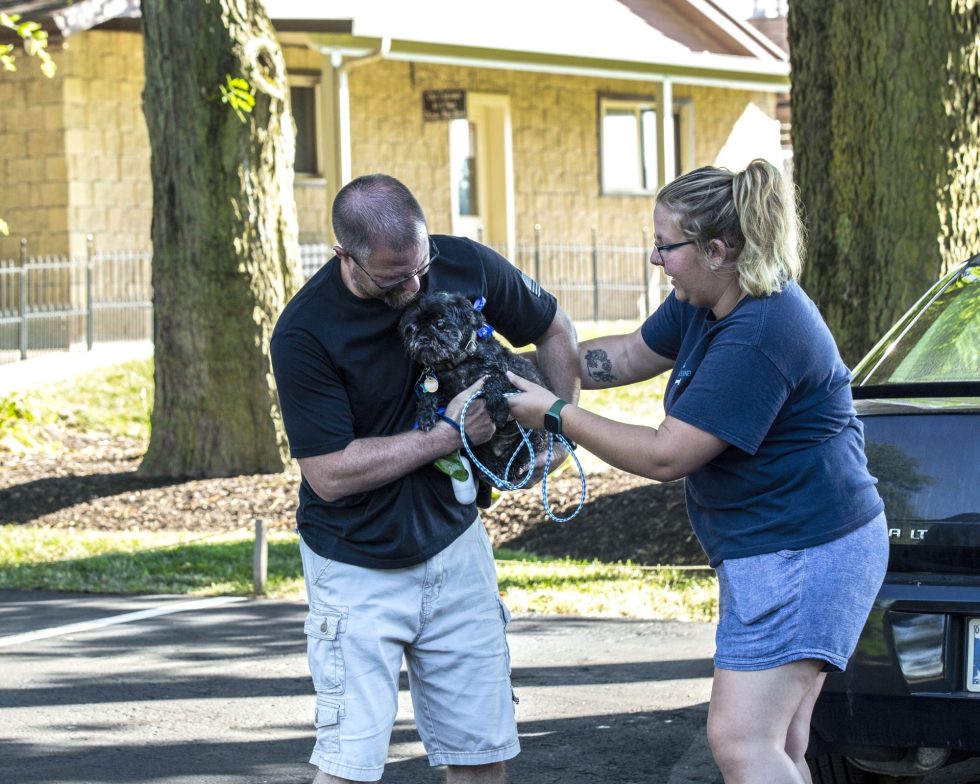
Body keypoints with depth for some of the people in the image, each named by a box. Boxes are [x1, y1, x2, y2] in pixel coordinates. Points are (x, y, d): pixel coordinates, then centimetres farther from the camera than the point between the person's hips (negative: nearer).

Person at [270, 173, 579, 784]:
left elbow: (554, 330, 12)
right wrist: (449, 433, -20)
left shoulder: (466, 266, -8)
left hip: (455, 545, 4)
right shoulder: (305, 333, -21)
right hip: (358, 569, -4)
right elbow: (329, 474, -19)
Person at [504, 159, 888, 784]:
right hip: (770, 549, 11)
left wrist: (556, 415, -14)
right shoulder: (706, 302, 5)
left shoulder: (758, 336, -27)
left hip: (804, 555, -11)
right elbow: (634, 356, 22)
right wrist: (529, 368, 14)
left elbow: (665, 456, -23)